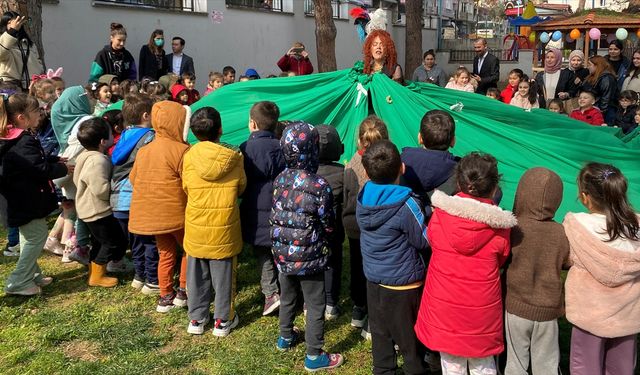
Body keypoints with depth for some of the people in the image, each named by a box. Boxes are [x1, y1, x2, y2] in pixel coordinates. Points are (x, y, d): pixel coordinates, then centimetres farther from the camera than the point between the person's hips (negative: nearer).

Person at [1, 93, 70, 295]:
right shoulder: (24, 142, -24)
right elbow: (40, 170, -25)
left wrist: (55, 160, 19)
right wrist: (63, 169, -11)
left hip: (24, 200, 11)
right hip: (29, 200, -11)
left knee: (29, 237, 19)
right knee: (36, 237, -3)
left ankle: (32, 275, 31)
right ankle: (18, 282, 2)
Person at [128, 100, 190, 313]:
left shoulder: (143, 151, 8)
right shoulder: (181, 150, -15)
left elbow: (133, 179, 14)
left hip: (151, 213, 7)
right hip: (175, 213, -7)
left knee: (166, 254, 17)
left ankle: (165, 297, 22)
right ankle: (183, 292, 13)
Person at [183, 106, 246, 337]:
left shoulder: (189, 156, -9)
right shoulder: (234, 157, -10)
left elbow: (186, 188, 3)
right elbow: (241, 188, 3)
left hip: (196, 226, 1)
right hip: (224, 227, -1)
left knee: (197, 275, 15)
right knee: (224, 275, 12)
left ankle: (196, 319, 26)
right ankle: (223, 320, 22)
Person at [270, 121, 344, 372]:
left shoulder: (279, 180, -5)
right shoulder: (319, 186, -20)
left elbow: (275, 215, 4)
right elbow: (328, 224, -11)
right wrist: (324, 241, 10)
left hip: (282, 253, 6)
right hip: (309, 256, -6)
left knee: (287, 297, 25)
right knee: (315, 305, 8)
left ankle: (285, 337, 45)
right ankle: (314, 356, 18)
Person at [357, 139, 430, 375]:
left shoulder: (364, 198, -5)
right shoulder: (406, 204, -23)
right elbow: (425, 241, -15)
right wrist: (428, 214, 0)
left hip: (373, 280, 6)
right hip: (403, 284, -5)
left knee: (380, 336, 19)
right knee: (411, 341, 12)